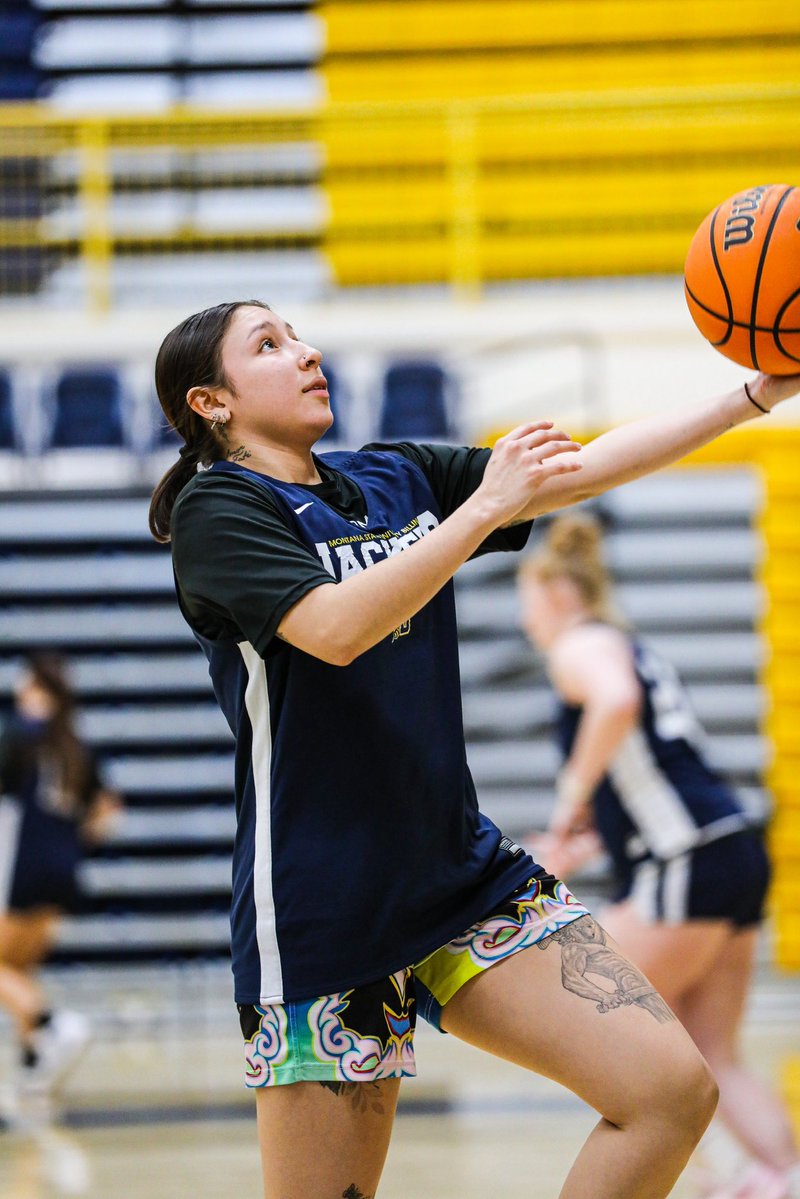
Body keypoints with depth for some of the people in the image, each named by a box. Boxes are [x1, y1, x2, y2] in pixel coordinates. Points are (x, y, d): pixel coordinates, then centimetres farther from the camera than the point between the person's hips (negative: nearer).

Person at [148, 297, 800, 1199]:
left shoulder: (398, 478, 14)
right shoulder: (216, 509, -6)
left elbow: (580, 470, 10)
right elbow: (335, 628, -23)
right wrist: (486, 507, -23)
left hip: (464, 875, 6)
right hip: (320, 913, -6)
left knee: (672, 1090, -7)